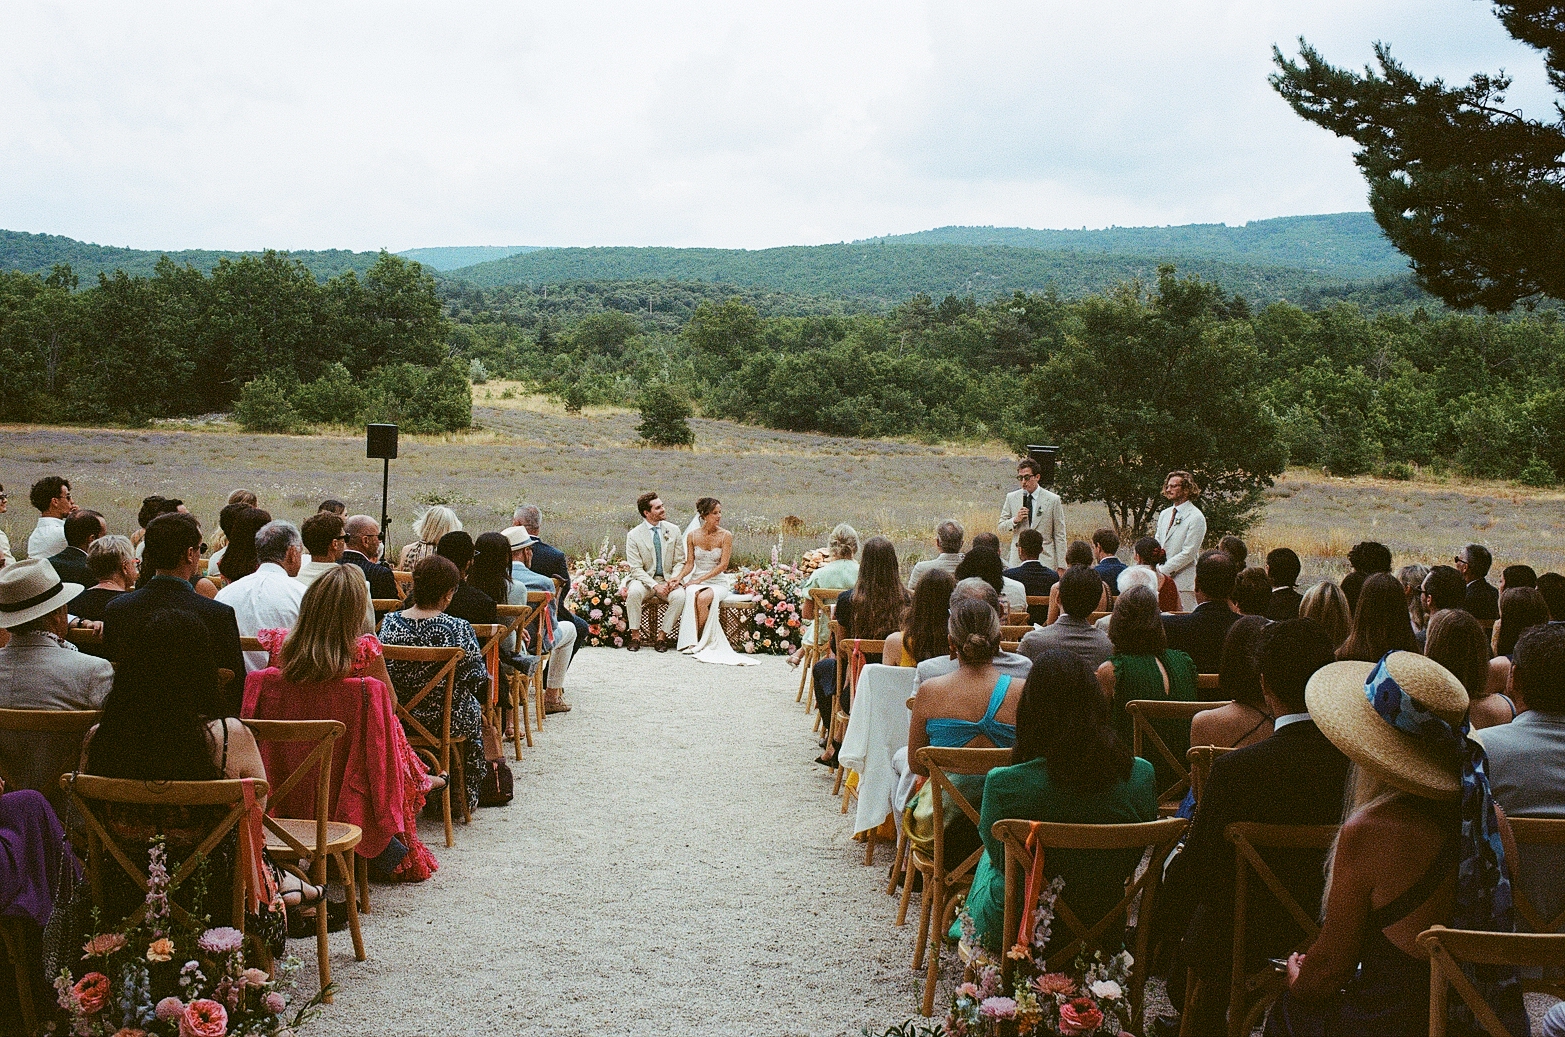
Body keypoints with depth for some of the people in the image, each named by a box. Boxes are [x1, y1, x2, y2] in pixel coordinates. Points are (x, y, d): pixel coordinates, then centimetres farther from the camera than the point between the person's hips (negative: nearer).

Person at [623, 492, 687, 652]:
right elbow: (636, 569, -8)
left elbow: (680, 561, 7)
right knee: (634, 592, -34)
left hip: (668, 580, 2)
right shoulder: (633, 535, -5)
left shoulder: (673, 530, 4)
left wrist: (674, 579, -14)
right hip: (645, 579, -2)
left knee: (680, 596, -30)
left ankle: (662, 635, -15)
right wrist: (655, 586, -23)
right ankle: (635, 635, -18)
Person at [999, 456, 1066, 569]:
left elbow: (1059, 535, 4)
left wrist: (1061, 566, 0)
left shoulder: (1053, 500, 3)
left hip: (1045, 560, -2)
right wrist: (1015, 520, -8)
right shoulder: (1011, 498, 10)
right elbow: (1001, 529, 13)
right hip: (1018, 561, 2)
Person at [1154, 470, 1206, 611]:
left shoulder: (1196, 517, -7)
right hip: (1162, 579, 7)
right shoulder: (1164, 514, 17)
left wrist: (1163, 570, -15)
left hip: (1184, 583, -7)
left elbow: (1189, 553, -13)